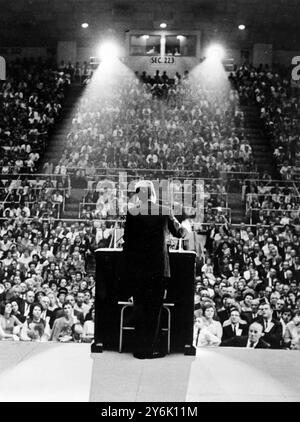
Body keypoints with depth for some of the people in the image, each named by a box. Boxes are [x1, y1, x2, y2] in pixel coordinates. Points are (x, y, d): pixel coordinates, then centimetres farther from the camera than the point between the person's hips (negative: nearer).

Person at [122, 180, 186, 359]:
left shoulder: (132, 212, -3)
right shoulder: (165, 211, -2)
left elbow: (127, 240, 0)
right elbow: (178, 233, 12)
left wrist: (127, 267, 8)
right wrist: (184, 228, 36)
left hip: (137, 266, 1)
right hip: (159, 266, -1)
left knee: (140, 307, 9)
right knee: (155, 308, 7)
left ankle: (140, 349, 11)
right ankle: (151, 349, 9)